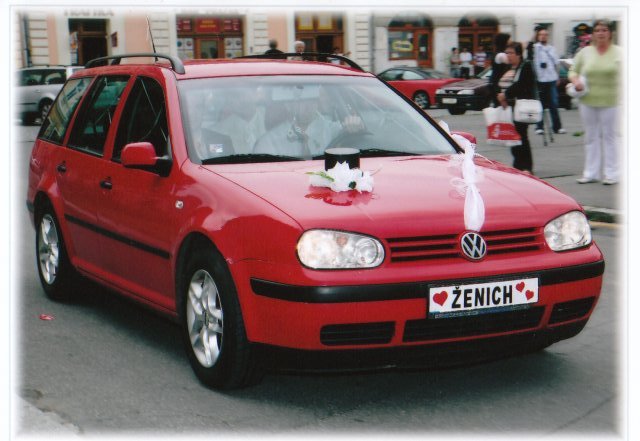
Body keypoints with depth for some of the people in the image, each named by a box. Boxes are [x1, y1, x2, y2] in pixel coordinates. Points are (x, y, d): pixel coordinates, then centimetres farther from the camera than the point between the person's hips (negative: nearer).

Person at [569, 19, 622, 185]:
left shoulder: (619, 52, 1)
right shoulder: (585, 52, 6)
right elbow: (573, 71, 12)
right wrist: (576, 81, -9)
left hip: (610, 102, -2)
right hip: (588, 101, 3)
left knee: (609, 136, 1)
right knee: (591, 137, 9)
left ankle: (611, 174, 9)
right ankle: (591, 173, 17)